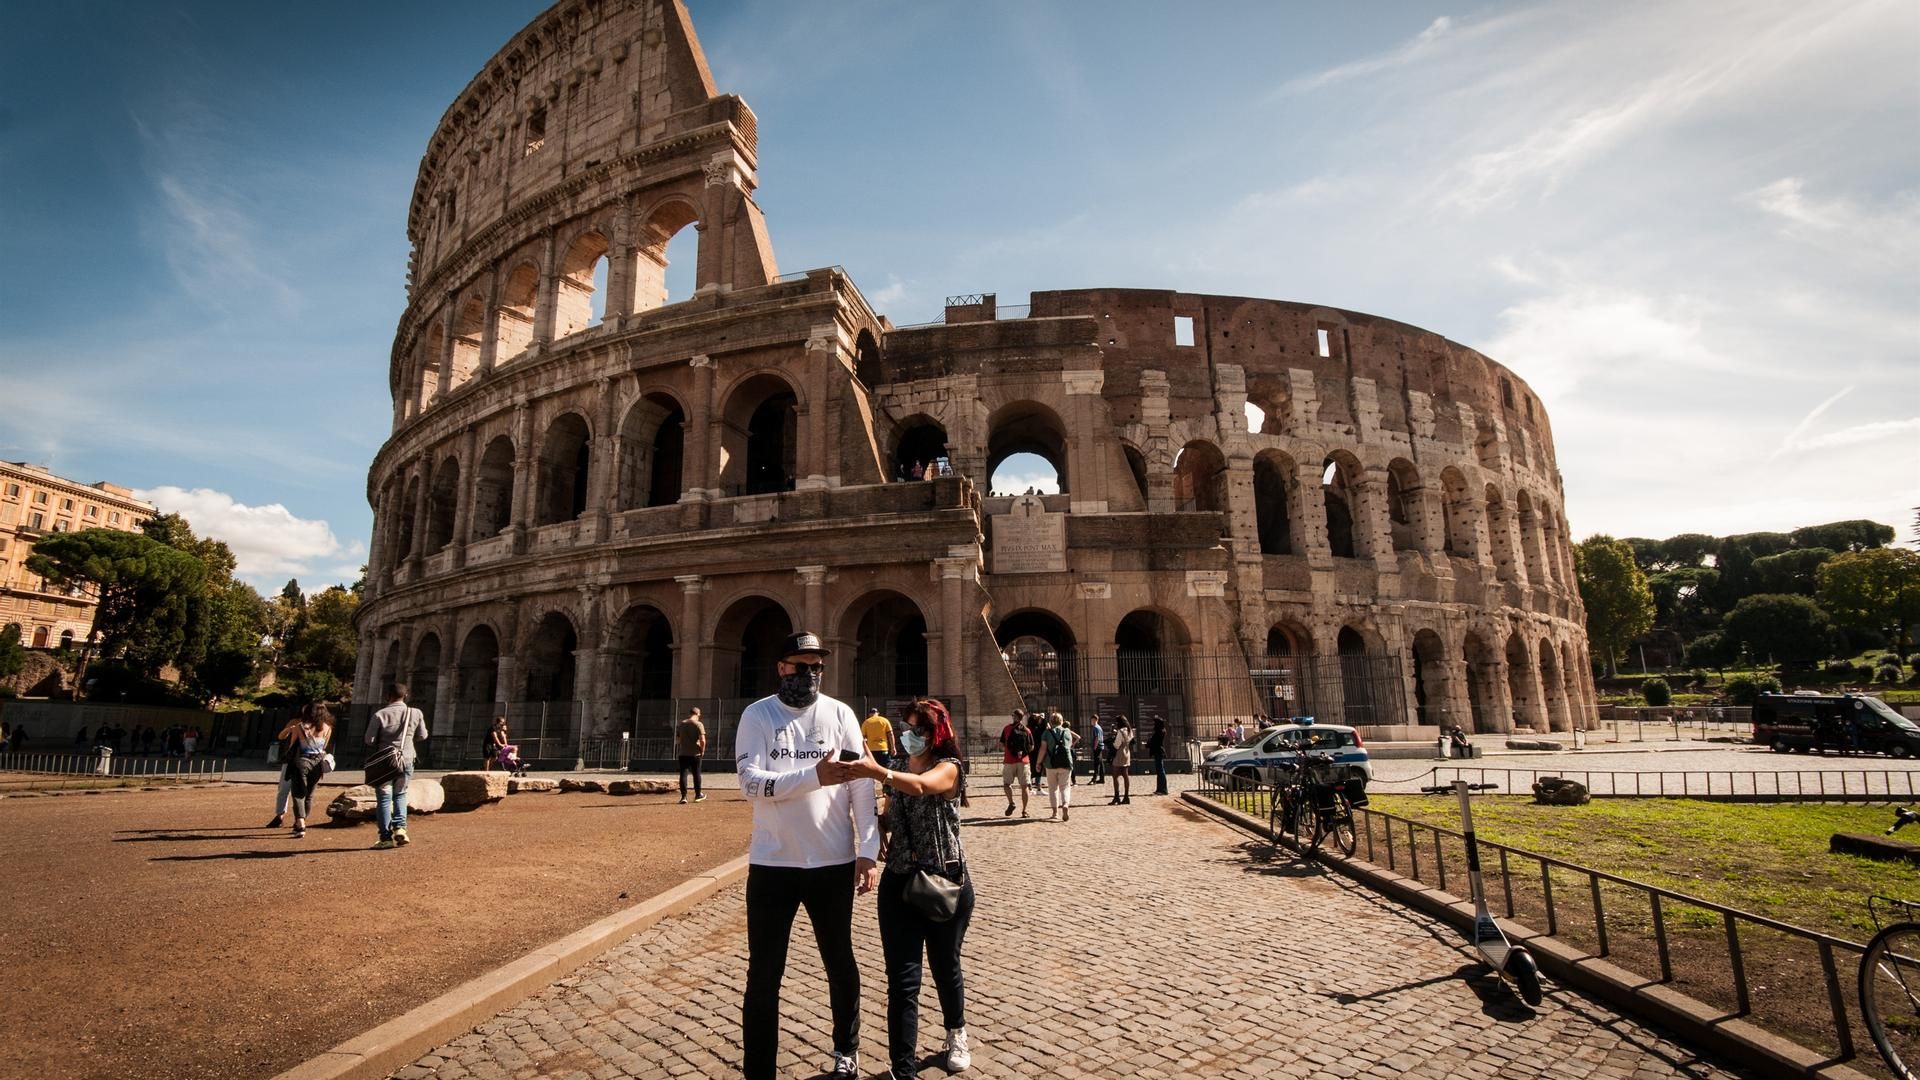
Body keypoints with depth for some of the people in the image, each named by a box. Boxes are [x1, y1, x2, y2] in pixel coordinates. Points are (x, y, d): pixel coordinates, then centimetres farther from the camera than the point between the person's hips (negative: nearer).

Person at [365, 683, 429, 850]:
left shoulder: (380, 715, -13)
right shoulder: (416, 713, -4)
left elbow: (369, 740, -9)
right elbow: (423, 736, 6)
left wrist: (382, 741, 11)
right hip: (406, 761, 3)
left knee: (384, 799, 7)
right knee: (400, 795, 20)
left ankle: (387, 837, 7)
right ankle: (400, 827, 4)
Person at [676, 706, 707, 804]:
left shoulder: (680, 724, 6)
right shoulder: (699, 724, -8)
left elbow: (677, 740, 6)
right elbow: (702, 740, -15)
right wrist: (702, 751, -1)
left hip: (682, 753, 3)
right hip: (695, 754, -3)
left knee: (683, 774, 4)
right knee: (696, 774, 10)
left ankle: (683, 797, -1)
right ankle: (698, 795, 21)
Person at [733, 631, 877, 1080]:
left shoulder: (840, 713, -1)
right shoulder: (757, 715, -4)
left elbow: (862, 785, -4)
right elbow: (751, 782, -16)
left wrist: (868, 851, -10)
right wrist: (815, 777, -28)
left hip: (834, 862, 1)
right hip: (772, 863, -1)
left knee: (840, 962, 19)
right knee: (764, 974, 9)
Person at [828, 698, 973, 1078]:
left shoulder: (948, 768, -12)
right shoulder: (901, 768, 6)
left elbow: (920, 786, -35)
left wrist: (876, 771, -52)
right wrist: (882, 826, -5)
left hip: (945, 880, -3)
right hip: (899, 881, 4)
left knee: (945, 965, 16)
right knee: (902, 979, 0)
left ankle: (956, 1034, 43)